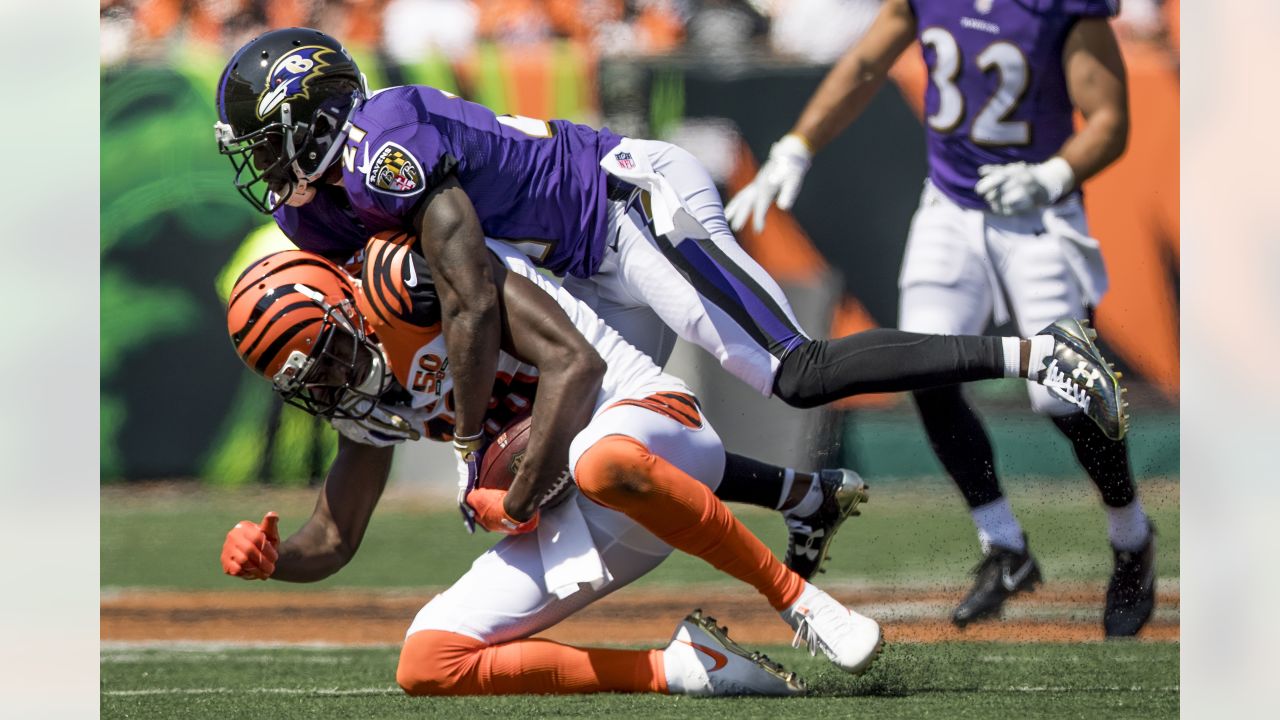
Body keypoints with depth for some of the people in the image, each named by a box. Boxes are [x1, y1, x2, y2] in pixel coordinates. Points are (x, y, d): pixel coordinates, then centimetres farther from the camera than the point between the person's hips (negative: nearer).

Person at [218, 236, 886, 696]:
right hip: (564, 523, 9)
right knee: (426, 666, -8)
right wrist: (268, 557, -3)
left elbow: (574, 363, -21)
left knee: (603, 463, -45)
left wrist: (519, 503, -15)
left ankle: (797, 600, -26)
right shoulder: (369, 394, 14)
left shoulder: (403, 274, -13)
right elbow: (331, 542, 20)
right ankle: (677, 669, -12)